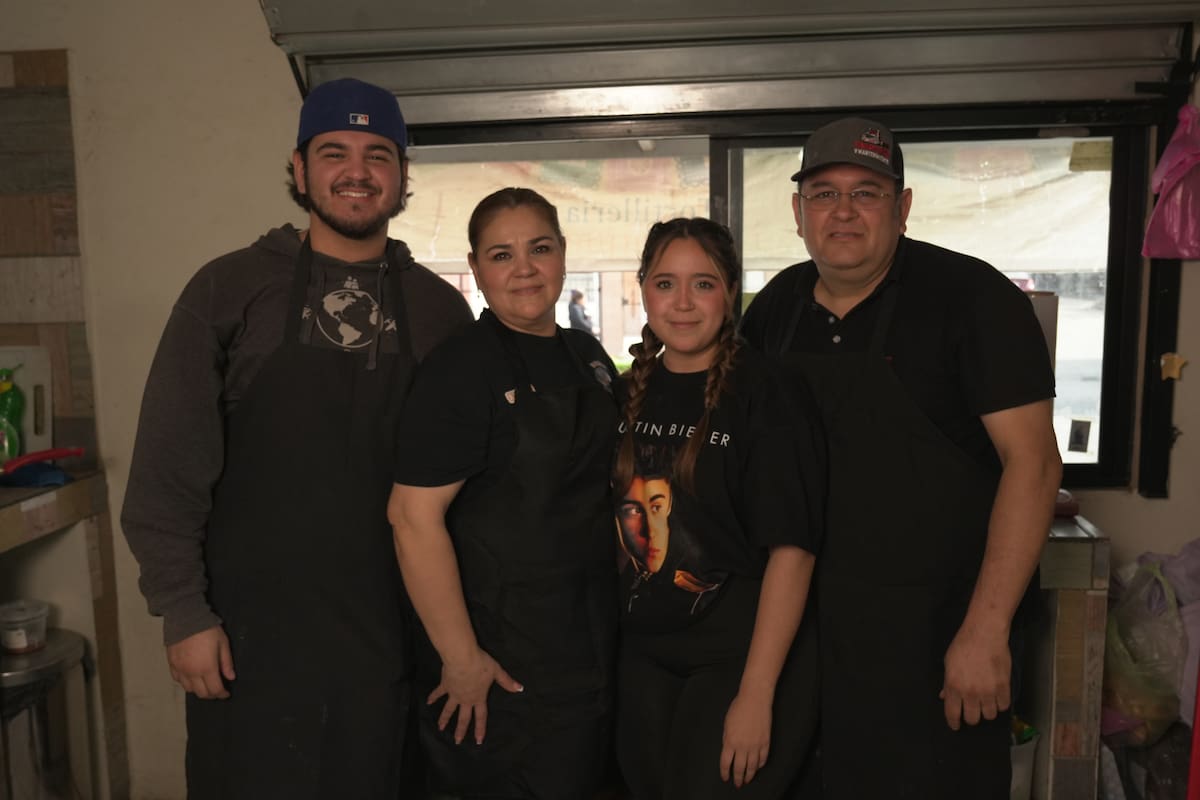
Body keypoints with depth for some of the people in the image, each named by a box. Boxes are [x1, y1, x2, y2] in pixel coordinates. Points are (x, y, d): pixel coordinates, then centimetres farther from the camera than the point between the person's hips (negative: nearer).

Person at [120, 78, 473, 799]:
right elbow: (170, 465, -3)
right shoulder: (229, 289, -3)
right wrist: (183, 612, -7)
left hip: (389, 632, 2)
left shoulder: (440, 306, 3)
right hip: (251, 633, -1)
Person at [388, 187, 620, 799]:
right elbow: (414, 516, -21)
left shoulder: (589, 358, 6)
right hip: (504, 664, -7)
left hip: (589, 650, 7)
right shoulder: (462, 370, -16)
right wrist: (461, 657, -20)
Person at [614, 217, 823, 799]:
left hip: (740, 659, -5)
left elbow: (791, 550, -16)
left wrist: (756, 696, -19)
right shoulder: (632, 392, 4)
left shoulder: (766, 395, -13)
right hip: (643, 655, 5)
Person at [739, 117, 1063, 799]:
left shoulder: (973, 298, -11)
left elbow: (1033, 460, -15)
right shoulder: (777, 306, 4)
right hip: (805, 628, 5)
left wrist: (985, 632, -20)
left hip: (935, 640, -4)